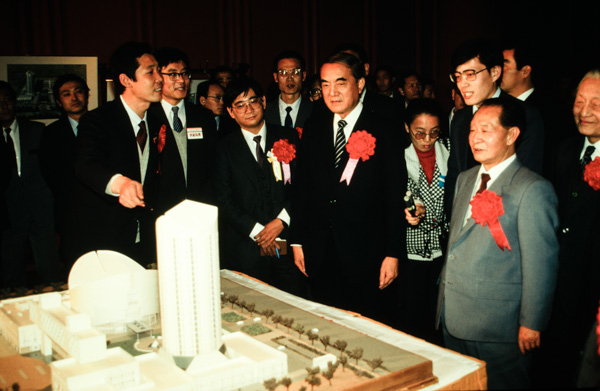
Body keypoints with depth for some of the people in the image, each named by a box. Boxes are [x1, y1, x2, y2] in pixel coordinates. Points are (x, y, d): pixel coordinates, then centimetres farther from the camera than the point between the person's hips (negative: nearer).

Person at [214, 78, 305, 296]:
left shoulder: (289, 138, 8)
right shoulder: (225, 149, 5)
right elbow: (224, 201, 0)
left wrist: (282, 220, -9)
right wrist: (257, 232, -9)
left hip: (287, 246, 1)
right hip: (246, 251, -1)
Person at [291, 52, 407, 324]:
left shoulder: (384, 133, -6)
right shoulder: (312, 130, 7)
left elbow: (396, 198, -7)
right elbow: (301, 188, 10)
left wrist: (393, 254, -10)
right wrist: (298, 241, 7)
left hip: (366, 255, -3)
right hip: (320, 256, 4)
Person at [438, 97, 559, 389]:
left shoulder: (533, 189, -14)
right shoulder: (465, 179, 11)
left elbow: (540, 263, -15)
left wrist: (532, 324, -13)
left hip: (498, 326, -7)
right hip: (453, 320, 7)